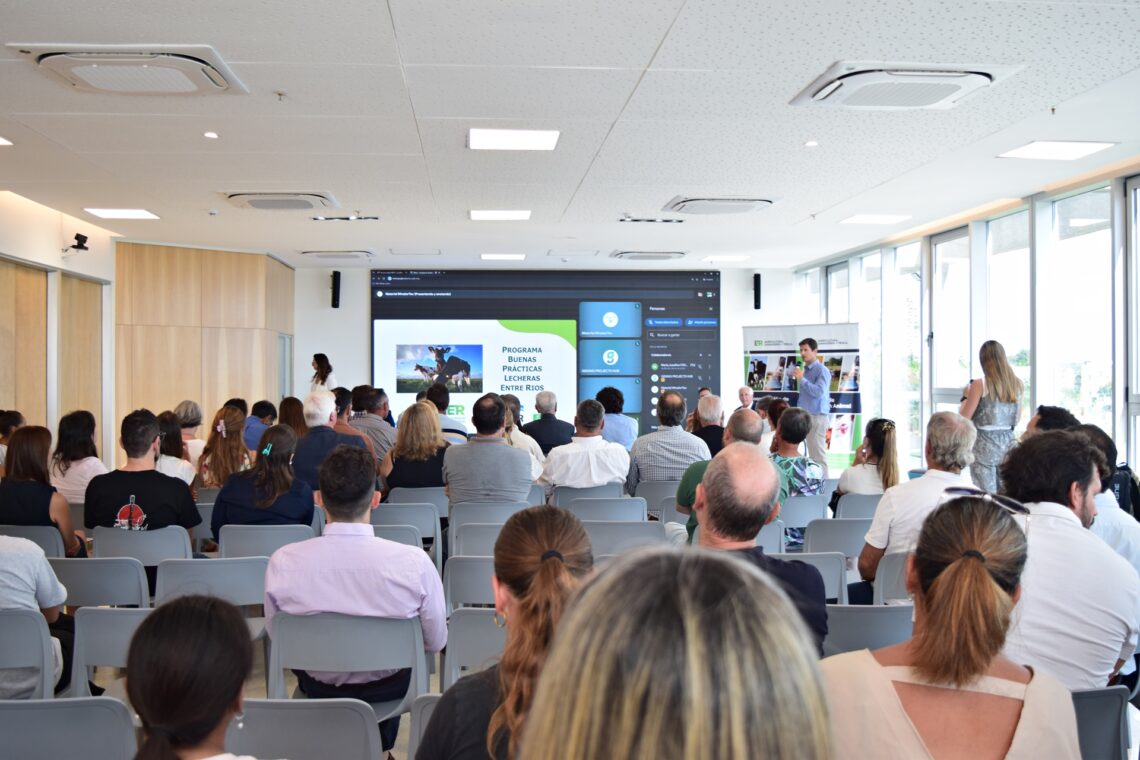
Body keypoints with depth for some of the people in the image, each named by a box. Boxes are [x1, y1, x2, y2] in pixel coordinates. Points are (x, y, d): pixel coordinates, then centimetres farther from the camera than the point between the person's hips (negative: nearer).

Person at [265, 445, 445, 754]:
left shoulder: (282, 562, -23)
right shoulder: (414, 562, -27)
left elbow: (276, 636, -6)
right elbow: (436, 641, -12)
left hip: (317, 689, 1)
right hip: (389, 688, -1)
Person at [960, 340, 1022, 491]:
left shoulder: (979, 384, -11)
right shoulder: (1016, 383, 3)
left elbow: (964, 417, -8)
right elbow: (1017, 418, 13)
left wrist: (966, 396, 6)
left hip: (985, 445, -5)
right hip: (1008, 442, 5)